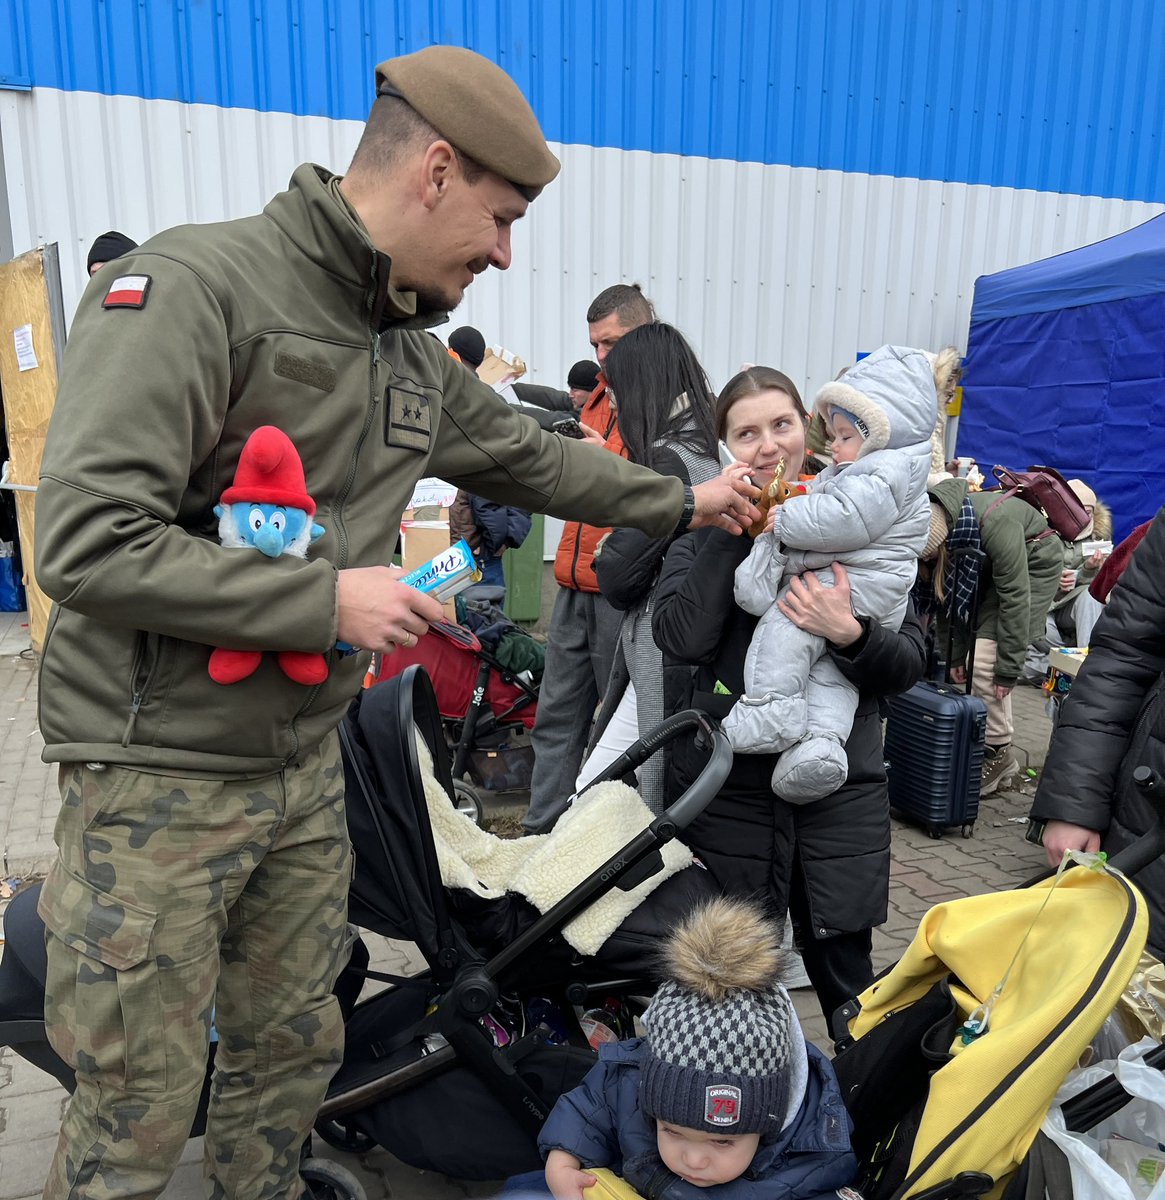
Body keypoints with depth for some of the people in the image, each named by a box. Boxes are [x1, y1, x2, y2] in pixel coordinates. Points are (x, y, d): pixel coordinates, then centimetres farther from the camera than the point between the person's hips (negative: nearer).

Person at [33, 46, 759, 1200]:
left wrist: (682, 501, 28)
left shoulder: (413, 355, 9)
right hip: (161, 774, -7)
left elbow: (530, 456, 23)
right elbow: (86, 543, -24)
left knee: (290, 1053, 21)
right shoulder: (192, 285, -17)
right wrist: (327, 599, -20)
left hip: (305, 767, 7)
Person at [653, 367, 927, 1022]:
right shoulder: (705, 527, 2)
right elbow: (682, 638, -16)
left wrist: (850, 634, -21)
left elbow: (909, 665, -1)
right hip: (726, 787, 0)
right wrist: (734, 526, -18)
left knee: (844, 977, 13)